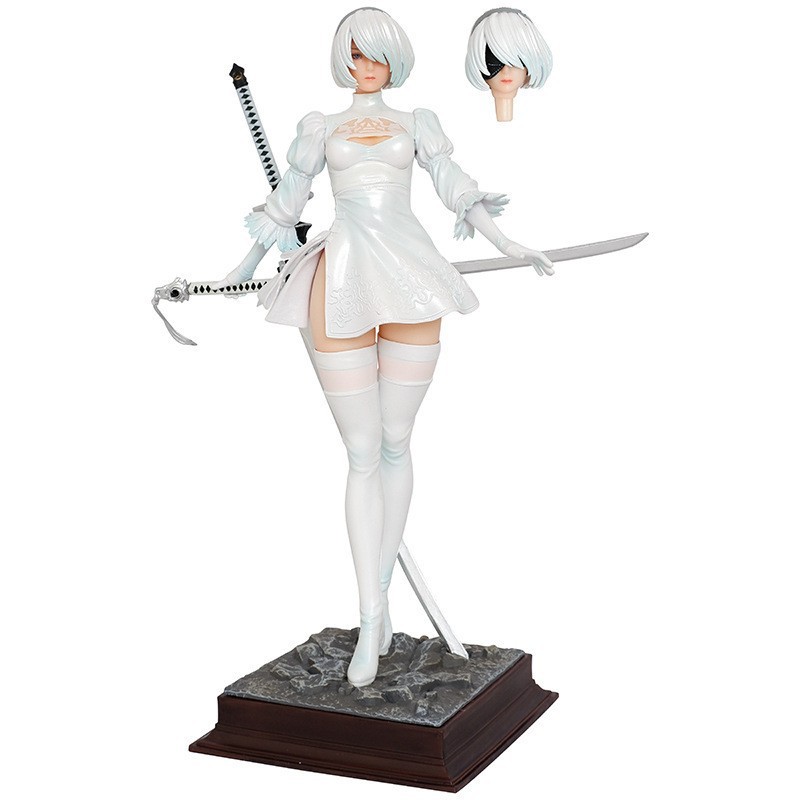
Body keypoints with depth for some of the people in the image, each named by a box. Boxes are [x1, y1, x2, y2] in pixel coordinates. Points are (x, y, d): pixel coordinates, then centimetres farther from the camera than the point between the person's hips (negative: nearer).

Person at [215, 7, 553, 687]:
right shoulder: (321, 128, 16)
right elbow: (286, 201, 22)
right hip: (342, 287, -1)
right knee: (363, 456, -4)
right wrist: (245, 267, 26)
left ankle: (379, 593, 15)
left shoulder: (415, 123, 16)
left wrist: (508, 244, 1)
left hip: (410, 283, 1)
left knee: (395, 445, 3)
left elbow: (456, 188, 11)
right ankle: (372, 617, -5)